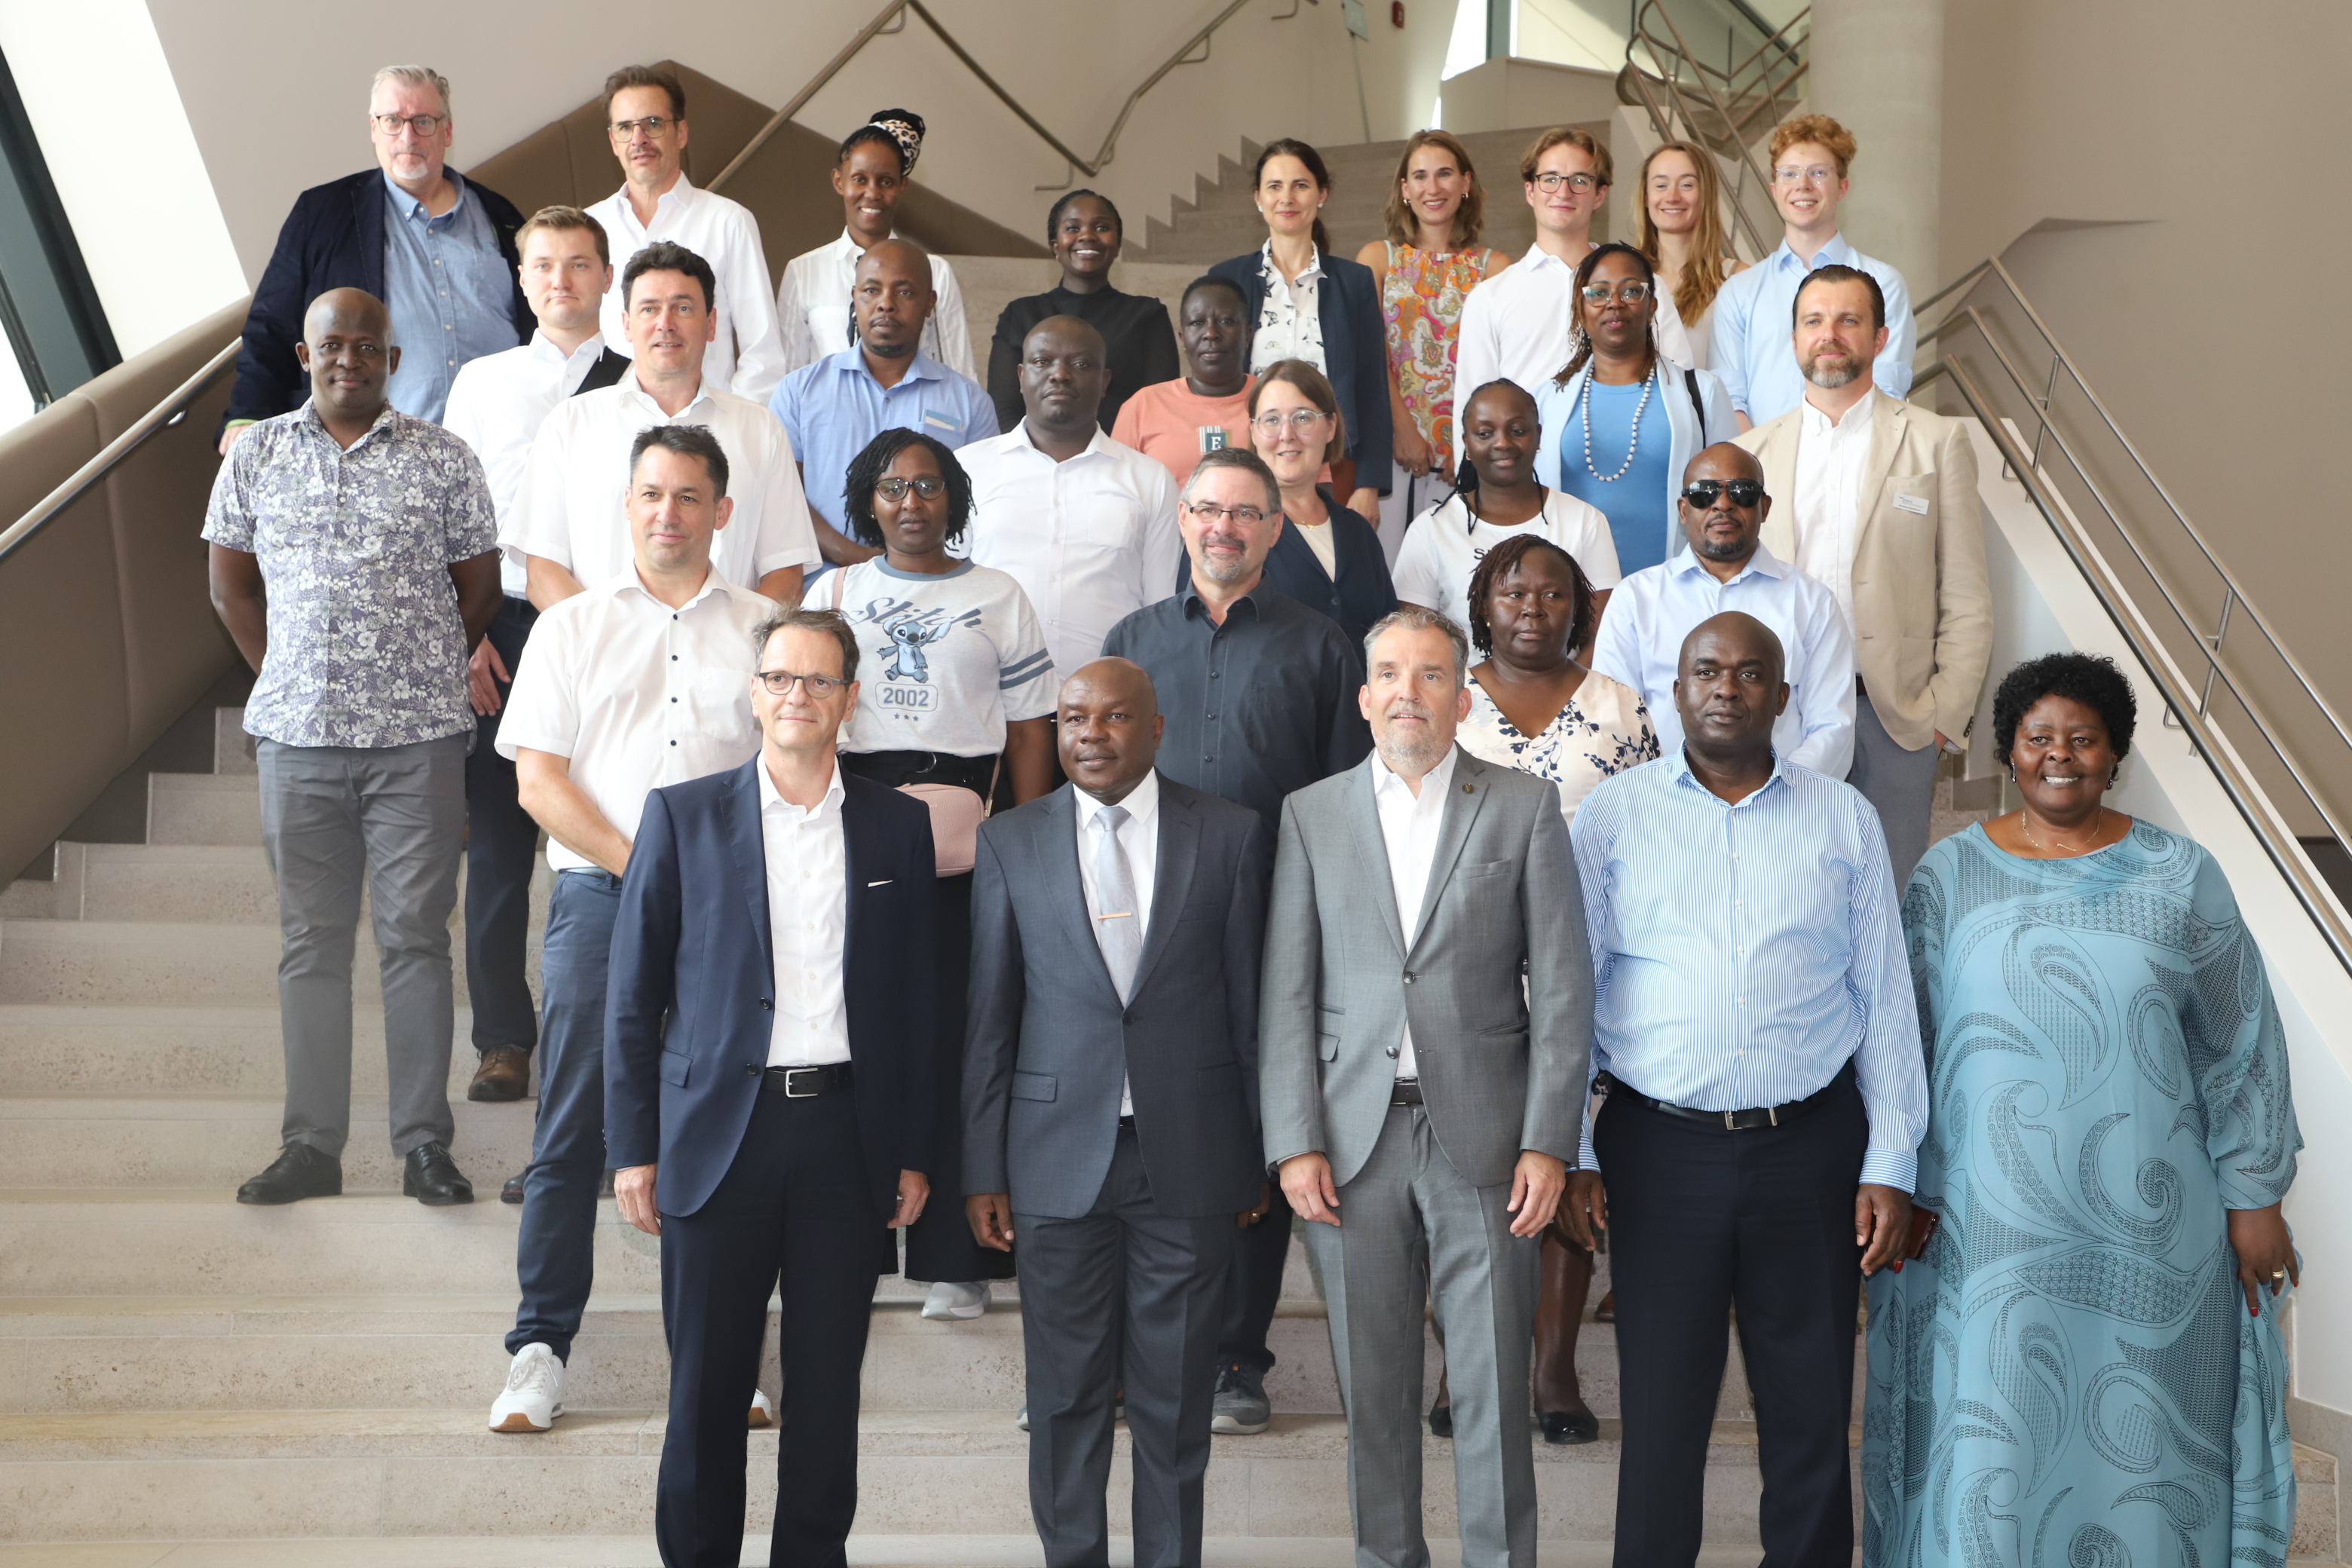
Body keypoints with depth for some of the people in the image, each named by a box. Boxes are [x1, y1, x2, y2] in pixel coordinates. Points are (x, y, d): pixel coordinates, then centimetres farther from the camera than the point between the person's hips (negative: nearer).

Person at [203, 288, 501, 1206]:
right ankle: (311, 1145, 13)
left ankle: (425, 1143, 7)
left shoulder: (442, 459, 2)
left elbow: (478, 588, 6)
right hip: (296, 735, 2)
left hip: (418, 738, -2)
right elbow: (230, 587, 14)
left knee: (416, 935, 0)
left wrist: (419, 679, 7)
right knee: (311, 941, 6)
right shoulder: (255, 456, 8)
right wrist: (290, 680, 9)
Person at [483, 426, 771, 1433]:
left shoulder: (764, 628, 12)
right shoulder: (571, 628, 11)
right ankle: (541, 1349, 5)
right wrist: (636, 862, -8)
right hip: (601, 897, 0)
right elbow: (539, 783, 4)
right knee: (573, 1131, -2)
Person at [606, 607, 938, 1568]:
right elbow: (633, 994, 3)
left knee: (828, 1387, 8)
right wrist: (633, 1147, -2)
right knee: (707, 1388, 5)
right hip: (720, 1134, -1)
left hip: (848, 1136, 1)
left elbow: (917, 1003, 9)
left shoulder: (898, 827, 8)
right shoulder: (683, 817, 3)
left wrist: (914, 1152, 5)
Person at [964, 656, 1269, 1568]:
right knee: (1066, 1391, 9)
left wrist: (1261, 1152, 4)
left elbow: (1249, 1004, 3)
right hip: (1059, 1153, 1)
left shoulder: (1228, 836, 1)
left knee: (1175, 1392, 8)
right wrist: (982, 1170, 1)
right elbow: (989, 1018, 3)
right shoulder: (1009, 843, 3)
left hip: (1189, 1155, 0)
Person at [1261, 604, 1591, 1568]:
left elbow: (1561, 987, 1)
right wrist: (1295, 1145, -4)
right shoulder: (1312, 815, 8)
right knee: (1372, 1384, 8)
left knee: (1492, 1381, 1)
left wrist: (1547, 1142, -6)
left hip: (1483, 1134, -1)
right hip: (1352, 1138, 1)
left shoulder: (1526, 809, 4)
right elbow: (1287, 994, 4)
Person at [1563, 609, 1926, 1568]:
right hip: (1659, 1148, -1)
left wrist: (1890, 1165, 2)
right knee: (1661, 1410, 6)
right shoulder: (1615, 814, 4)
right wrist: (1566, 1152, -1)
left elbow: (1885, 997, 7)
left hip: (1811, 1147, 1)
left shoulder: (1844, 819, 7)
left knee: (1812, 1412, 8)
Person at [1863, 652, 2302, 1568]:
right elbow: (1905, 1042, 4)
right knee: (1991, 1436, 5)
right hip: (1986, 1227, 0)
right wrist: (1900, 1189, 1)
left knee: (2132, 1426, 9)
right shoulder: (1950, 874, 2)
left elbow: (2242, 1047, 3)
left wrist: (2254, 1198, 1)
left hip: (2147, 1224, 0)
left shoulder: (2179, 877, 1)